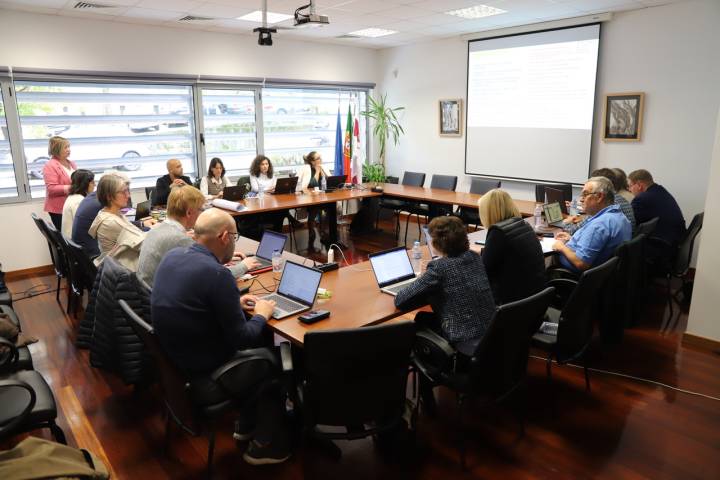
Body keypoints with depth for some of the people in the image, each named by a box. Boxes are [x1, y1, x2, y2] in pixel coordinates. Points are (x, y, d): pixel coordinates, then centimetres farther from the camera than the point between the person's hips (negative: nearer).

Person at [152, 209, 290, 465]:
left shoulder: (173, 255, -3)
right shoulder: (217, 273, -28)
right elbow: (241, 339, -22)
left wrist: (233, 303, 9)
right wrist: (261, 315, -4)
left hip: (174, 363, 8)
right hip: (205, 380, -8)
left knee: (261, 340, 22)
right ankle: (264, 445, 30)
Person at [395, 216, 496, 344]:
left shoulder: (439, 268, -20)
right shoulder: (475, 257, 0)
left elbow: (400, 301, -18)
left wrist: (422, 279, 0)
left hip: (463, 341, -6)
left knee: (420, 319, 21)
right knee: (427, 317, 27)